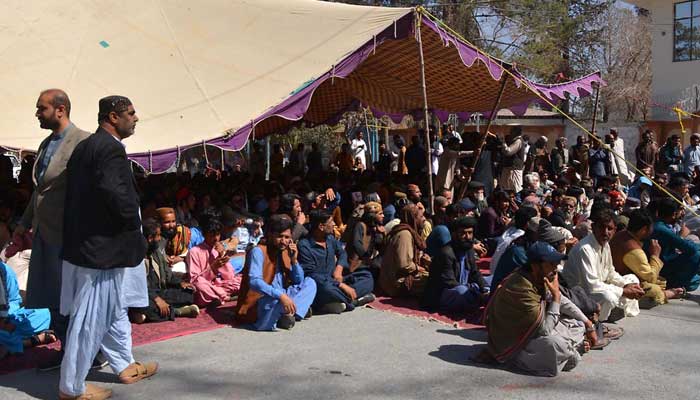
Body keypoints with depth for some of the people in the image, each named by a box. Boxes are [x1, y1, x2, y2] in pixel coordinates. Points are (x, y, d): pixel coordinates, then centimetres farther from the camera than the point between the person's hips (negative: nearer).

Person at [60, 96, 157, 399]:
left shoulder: (84, 146, 12)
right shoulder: (110, 148, -18)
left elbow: (73, 193, 13)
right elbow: (114, 192, -29)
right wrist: (133, 222, -11)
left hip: (84, 242, 10)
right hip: (103, 247, -10)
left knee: (114, 309, 21)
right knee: (92, 317, 1)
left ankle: (124, 366, 35)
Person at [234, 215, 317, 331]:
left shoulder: (285, 252, 8)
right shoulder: (258, 251, -15)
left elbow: (299, 281, 11)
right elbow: (254, 282, -29)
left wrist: (294, 260, -6)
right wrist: (280, 295, -40)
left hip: (280, 299, 8)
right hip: (258, 304, -8)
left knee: (310, 282, 0)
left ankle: (292, 312, -16)